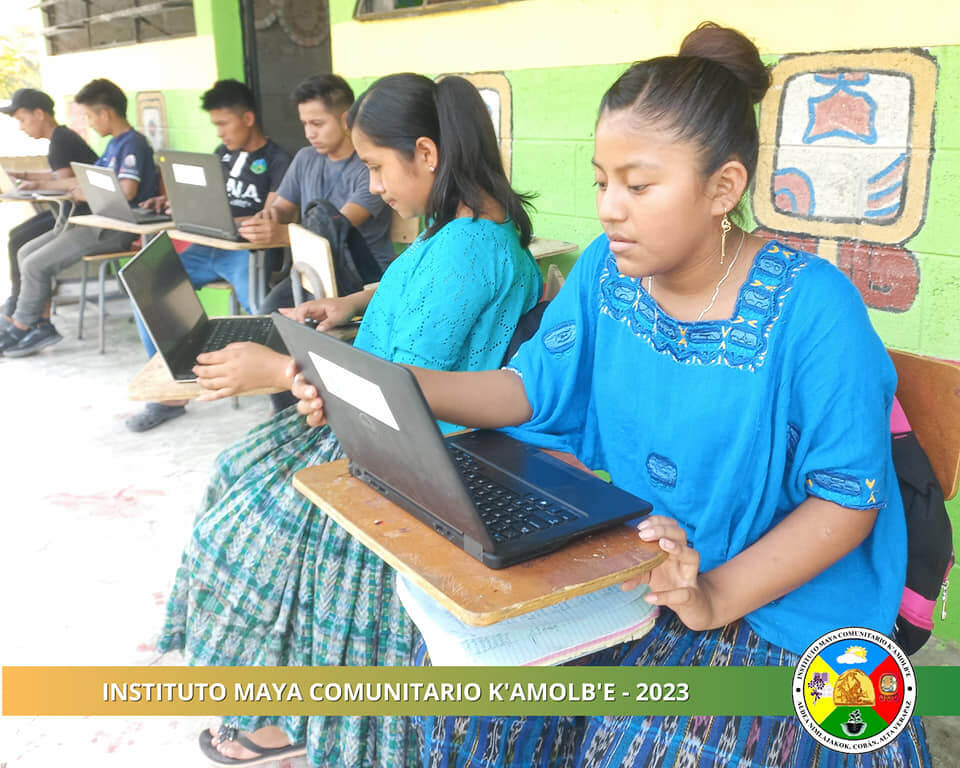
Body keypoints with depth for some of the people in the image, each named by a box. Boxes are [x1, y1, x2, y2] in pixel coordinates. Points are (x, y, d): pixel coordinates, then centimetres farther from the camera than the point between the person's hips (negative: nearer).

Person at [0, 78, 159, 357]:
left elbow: (127, 191, -24)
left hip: (119, 229, -11)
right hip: (101, 222, 11)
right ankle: (42, 325, 6)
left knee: (36, 265, -12)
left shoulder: (133, 144, -13)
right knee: (26, 253, 8)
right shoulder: (114, 144, 18)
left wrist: (86, 195, -9)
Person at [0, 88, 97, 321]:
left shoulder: (60, 141, -16)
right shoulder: (62, 136, 15)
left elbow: (67, 182, -23)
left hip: (83, 213, -11)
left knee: (19, 242, -11)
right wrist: (24, 175, 20)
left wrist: (37, 184, -7)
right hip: (71, 209, 11)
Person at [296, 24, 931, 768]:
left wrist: (718, 595, -30)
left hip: (782, 604, -4)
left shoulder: (811, 307, -20)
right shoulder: (607, 271, -3)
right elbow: (531, 389, 0)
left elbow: (849, 498, -16)